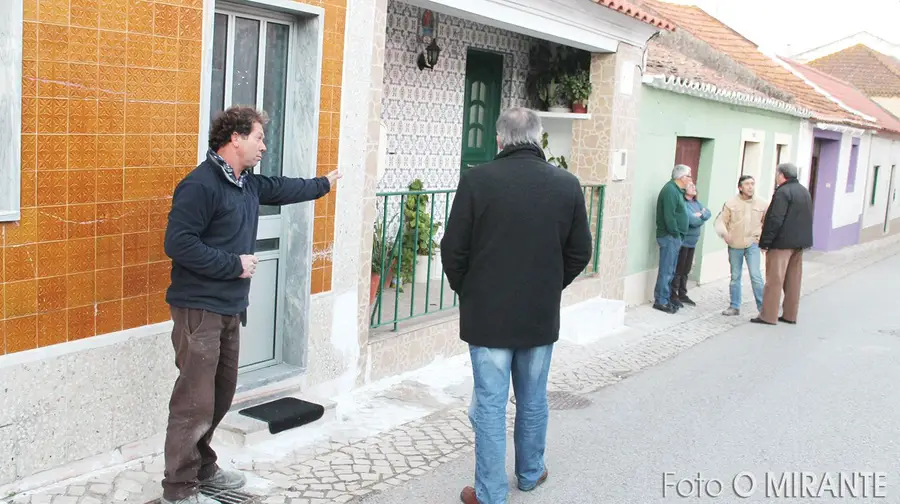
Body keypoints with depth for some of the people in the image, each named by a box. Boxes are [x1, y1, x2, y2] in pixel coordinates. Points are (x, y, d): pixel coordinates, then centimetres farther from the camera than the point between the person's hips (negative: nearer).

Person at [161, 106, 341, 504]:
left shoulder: (248, 183, 12)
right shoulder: (201, 184, -17)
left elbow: (283, 189, 32)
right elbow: (178, 243, -23)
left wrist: (323, 184, 45)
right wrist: (234, 264, -19)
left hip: (230, 307, 10)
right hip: (199, 308, -10)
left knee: (221, 393, 17)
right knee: (195, 401, -5)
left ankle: (202, 467, 33)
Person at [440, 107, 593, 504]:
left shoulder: (476, 180, -12)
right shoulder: (567, 185, -3)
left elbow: (453, 250, -8)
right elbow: (580, 253, 3)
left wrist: (466, 292, 10)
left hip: (487, 313, -3)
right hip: (542, 315, 3)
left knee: (490, 404, 5)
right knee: (533, 399, 19)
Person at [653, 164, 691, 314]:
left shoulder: (676, 190, 16)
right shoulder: (670, 190, -16)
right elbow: (669, 216, -22)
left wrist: (678, 235, 12)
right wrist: (676, 234, -15)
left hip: (674, 236, 10)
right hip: (669, 236, -10)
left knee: (670, 270, 16)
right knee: (666, 270, -6)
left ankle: (667, 297, 24)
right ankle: (661, 301, -1)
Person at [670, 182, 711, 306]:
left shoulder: (696, 202, 14)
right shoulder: (682, 203, -16)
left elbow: (708, 213, 10)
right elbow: (692, 220, -22)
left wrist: (700, 215, -12)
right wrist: (701, 219, -1)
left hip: (692, 242, 9)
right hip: (682, 241, -8)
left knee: (686, 270, 14)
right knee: (678, 269, -3)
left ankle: (682, 294, 22)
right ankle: (673, 295, 4)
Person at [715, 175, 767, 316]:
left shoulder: (761, 204, 2)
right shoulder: (731, 203, -2)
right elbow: (720, 221, -5)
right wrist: (724, 232, -23)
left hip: (752, 244, -1)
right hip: (735, 245, 1)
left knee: (755, 275, -11)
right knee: (735, 277, 9)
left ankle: (763, 307, -2)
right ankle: (734, 306, 19)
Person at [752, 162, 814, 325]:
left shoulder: (783, 192, -16)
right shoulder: (804, 191, 13)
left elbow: (775, 220, -21)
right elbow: (807, 218, 18)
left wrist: (764, 242, -16)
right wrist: (801, 238, 21)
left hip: (782, 242, -9)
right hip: (799, 242, 9)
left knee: (774, 280, -4)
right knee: (794, 280, 13)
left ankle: (768, 316, -1)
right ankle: (790, 315, 18)